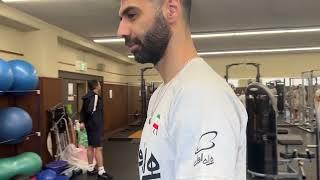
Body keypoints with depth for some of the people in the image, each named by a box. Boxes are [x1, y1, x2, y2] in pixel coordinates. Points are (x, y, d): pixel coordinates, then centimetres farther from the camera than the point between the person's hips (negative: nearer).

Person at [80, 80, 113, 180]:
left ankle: (90, 169, 23)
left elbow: (83, 110, 11)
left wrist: (83, 121, 5)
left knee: (91, 147, 14)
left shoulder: (88, 96, 12)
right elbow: (91, 110, -26)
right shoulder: (95, 96, -17)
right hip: (95, 126, -10)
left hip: (90, 125, 10)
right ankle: (101, 172, -3)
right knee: (98, 148, -7)